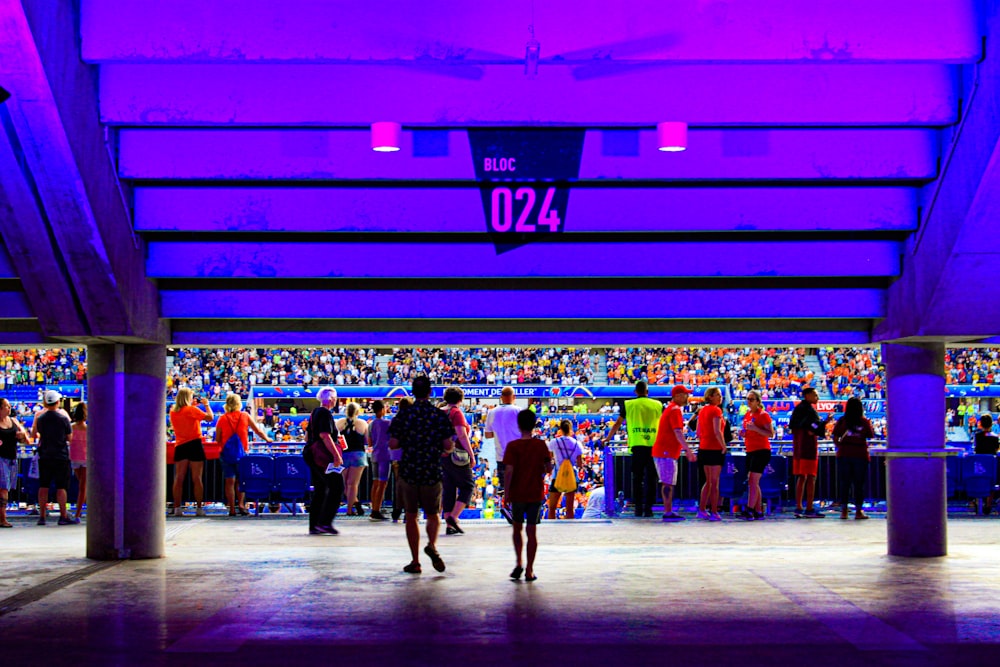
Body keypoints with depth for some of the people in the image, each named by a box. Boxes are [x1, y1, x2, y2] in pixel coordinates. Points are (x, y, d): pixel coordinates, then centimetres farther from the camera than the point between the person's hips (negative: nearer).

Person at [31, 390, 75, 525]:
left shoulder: (40, 418, 1)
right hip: (61, 456, -3)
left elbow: (34, 435, 13)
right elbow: (69, 437, -2)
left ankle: (42, 516, 7)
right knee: (61, 487, -1)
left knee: (43, 486, 7)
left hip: (44, 457, 3)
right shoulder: (63, 418, -9)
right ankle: (63, 516, -3)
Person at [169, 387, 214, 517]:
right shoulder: (192, 410, -8)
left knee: (179, 478, 4)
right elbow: (210, 417, -9)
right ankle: (199, 508, -2)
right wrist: (206, 405, 6)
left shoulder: (173, 412, 8)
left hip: (180, 446, 5)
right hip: (194, 444, -5)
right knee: (197, 478, -2)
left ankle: (177, 508, 0)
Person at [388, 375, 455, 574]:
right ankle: (432, 545, -15)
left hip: (408, 471, 0)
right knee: (433, 514, 14)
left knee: (411, 516, 11)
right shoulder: (440, 415, -4)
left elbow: (393, 444, -6)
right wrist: (447, 450, 14)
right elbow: (448, 445, -8)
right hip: (432, 472, 0)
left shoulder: (404, 415, -3)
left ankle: (415, 561, 9)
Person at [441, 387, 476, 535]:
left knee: (448, 489, 9)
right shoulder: (456, 412, -9)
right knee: (467, 485, 4)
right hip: (456, 456, -7)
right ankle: (454, 517, -10)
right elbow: (462, 435, -17)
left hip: (441, 455, 7)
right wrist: (472, 455, -14)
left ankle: (449, 525, 7)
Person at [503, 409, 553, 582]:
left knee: (517, 528, 17)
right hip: (536, 494, 1)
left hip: (517, 494, -1)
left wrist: (506, 493, -6)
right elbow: (548, 468, -2)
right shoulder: (541, 445, -3)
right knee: (532, 531, 6)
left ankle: (519, 563, 7)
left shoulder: (512, 446, -9)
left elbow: (508, 471, -14)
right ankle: (529, 570, 6)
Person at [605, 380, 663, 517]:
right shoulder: (657, 405, 9)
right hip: (653, 445, 0)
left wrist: (608, 439, 26)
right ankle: (648, 508, 2)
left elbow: (617, 424, 13)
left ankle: (638, 509, 4)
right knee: (650, 478, 4)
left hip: (637, 445, 0)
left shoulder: (629, 405, 7)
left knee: (637, 478, 5)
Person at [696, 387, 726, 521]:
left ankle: (702, 510, 18)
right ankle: (714, 513, -1)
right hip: (715, 449, -8)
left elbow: (698, 432, 14)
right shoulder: (716, 410, -12)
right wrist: (724, 446, -12)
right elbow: (717, 431, -20)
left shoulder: (702, 410, 12)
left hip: (704, 448, 8)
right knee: (714, 482, -3)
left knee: (708, 481, 17)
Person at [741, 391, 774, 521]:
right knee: (753, 483, 8)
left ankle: (749, 510, -14)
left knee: (753, 482, -13)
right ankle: (759, 511, 11)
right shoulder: (747, 415, 14)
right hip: (750, 451, 9)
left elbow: (771, 434, -14)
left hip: (761, 451, -9)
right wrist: (744, 433, 6)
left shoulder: (763, 415, -9)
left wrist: (755, 428, -25)